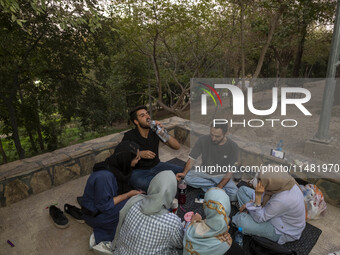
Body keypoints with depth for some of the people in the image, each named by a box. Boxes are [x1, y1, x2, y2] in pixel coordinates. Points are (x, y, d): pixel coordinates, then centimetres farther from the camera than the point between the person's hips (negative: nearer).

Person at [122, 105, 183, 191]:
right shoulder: (129, 136, -11)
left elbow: (177, 146, -7)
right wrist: (139, 154, -22)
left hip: (156, 166, 3)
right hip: (138, 170, -3)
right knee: (142, 184, -38)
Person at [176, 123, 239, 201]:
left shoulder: (233, 147, -17)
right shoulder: (203, 140, -16)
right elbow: (192, 158, -10)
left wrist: (219, 187, -25)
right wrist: (184, 172, -28)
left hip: (222, 175, -1)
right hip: (204, 172, 2)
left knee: (234, 195, -27)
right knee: (187, 177, -27)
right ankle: (215, 185, -11)